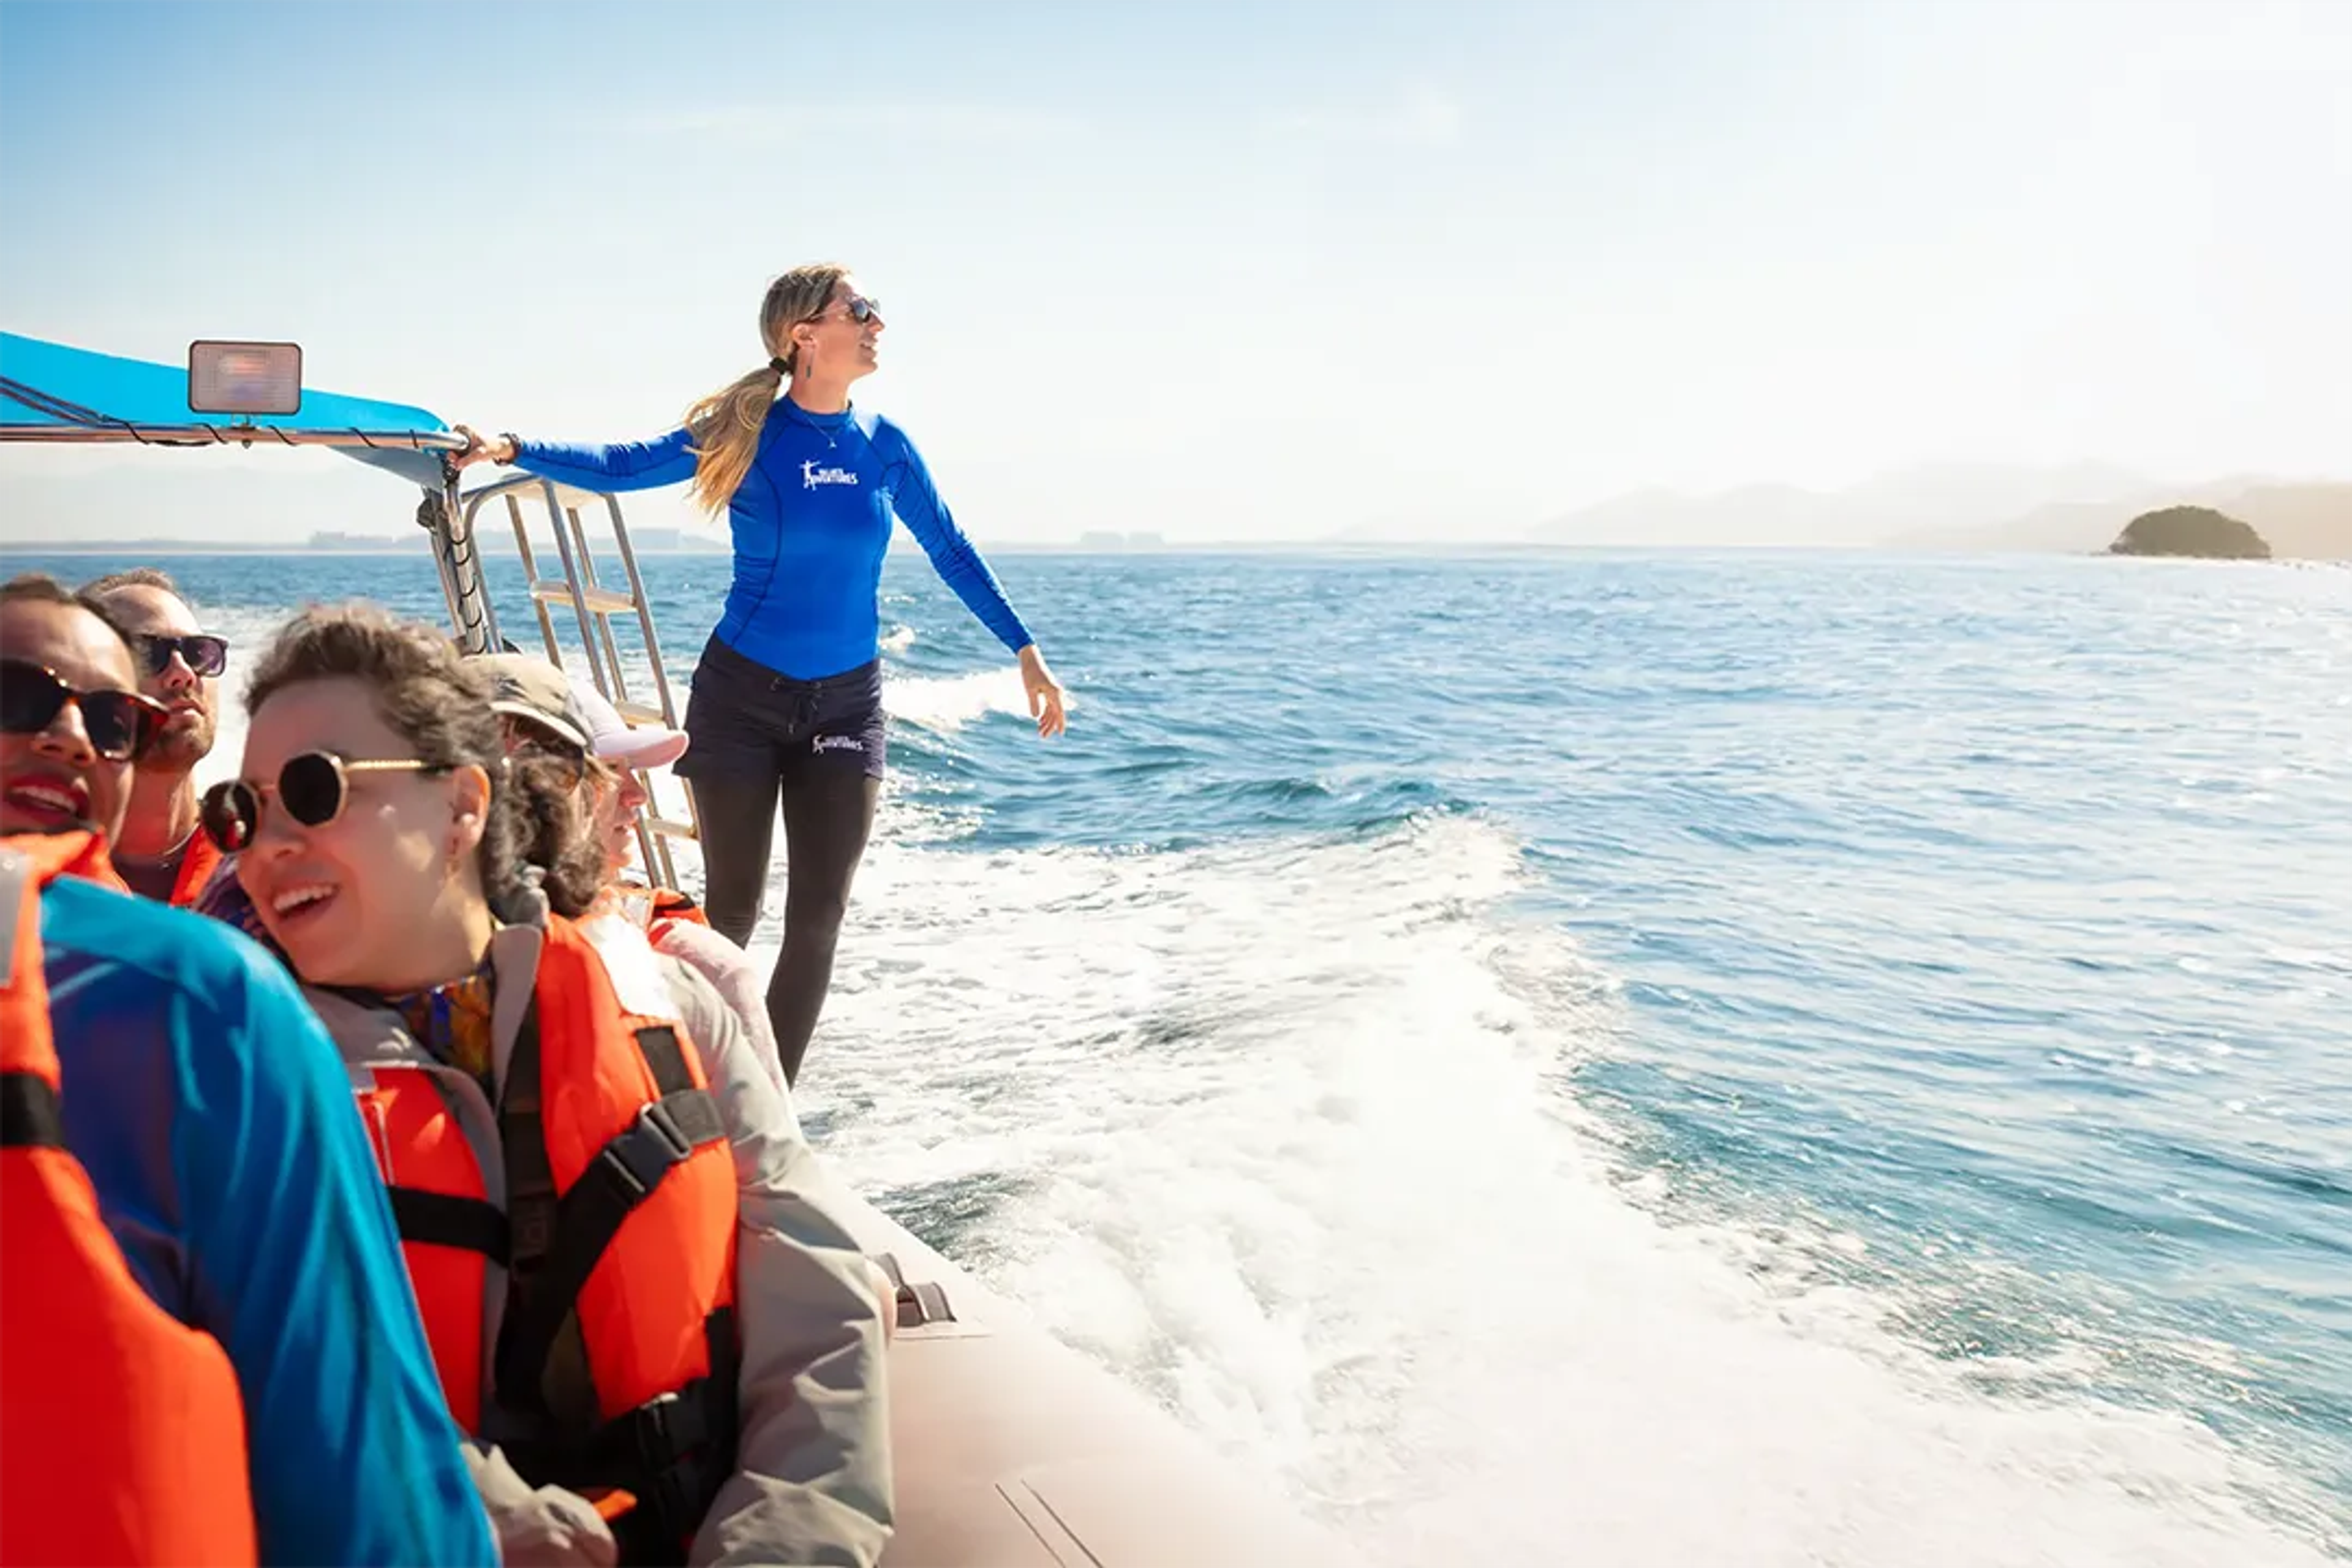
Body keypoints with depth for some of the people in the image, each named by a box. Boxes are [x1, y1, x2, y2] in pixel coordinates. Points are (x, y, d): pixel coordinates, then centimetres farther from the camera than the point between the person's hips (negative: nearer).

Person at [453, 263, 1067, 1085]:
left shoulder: (885, 446, 2)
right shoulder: (743, 432, -5)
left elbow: (952, 553, 10)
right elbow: (620, 467, -8)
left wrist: (1026, 652, 10)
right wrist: (513, 448, -23)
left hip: (846, 703, 3)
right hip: (743, 693, -2)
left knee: (818, 919, 2)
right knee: (731, 910, 4)